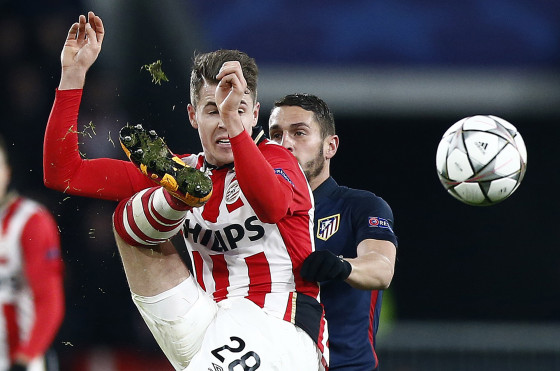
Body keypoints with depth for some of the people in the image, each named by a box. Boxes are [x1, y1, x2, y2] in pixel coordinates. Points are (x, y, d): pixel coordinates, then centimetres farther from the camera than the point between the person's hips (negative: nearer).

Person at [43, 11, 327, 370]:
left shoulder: (275, 159, -4)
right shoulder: (185, 170, 11)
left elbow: (273, 206, -32)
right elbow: (63, 174, 8)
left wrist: (233, 119, -42)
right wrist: (74, 72, 1)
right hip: (211, 331, 5)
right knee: (127, 214, -6)